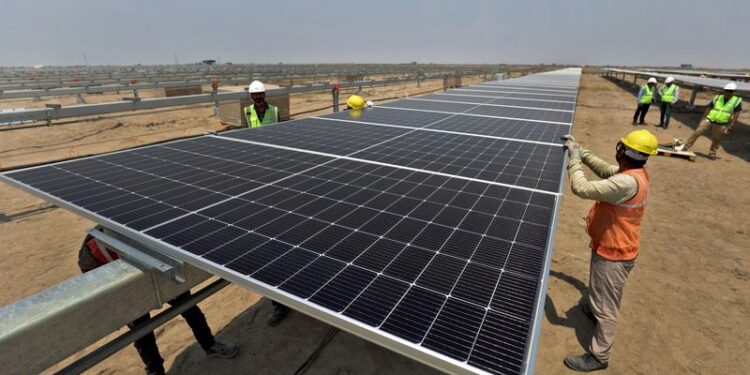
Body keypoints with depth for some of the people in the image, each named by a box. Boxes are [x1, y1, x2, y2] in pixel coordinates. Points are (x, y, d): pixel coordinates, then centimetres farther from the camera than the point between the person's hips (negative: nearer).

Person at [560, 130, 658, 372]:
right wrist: (580, 151, 5)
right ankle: (592, 308, 60)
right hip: (611, 246, 9)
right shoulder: (634, 173, -3)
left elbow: (582, 189, -37)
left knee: (606, 306, 6)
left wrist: (574, 158, -24)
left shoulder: (627, 182, -34)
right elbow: (605, 170, 14)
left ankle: (599, 356, 22)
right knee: (601, 292, 34)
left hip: (613, 254, -9)